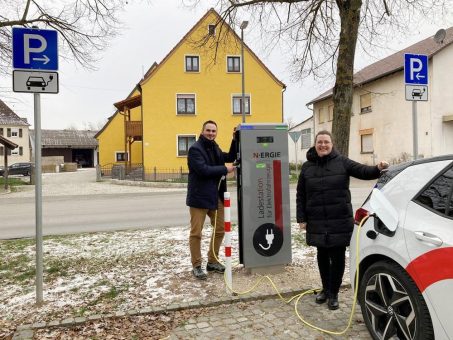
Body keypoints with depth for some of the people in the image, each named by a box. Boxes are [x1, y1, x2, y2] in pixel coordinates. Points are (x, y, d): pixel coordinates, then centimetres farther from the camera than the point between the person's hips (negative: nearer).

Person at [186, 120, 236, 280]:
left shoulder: (214, 148, 15)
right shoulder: (195, 149, -12)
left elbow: (231, 157, 20)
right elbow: (203, 170, -22)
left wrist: (235, 140, 8)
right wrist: (225, 169, -14)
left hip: (216, 196, 9)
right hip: (199, 197, -8)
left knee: (220, 229, 14)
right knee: (196, 233, 0)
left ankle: (212, 261, 28)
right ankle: (196, 266, 13)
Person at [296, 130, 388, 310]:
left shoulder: (342, 162, 0)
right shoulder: (307, 167, 5)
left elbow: (362, 171, -8)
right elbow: (300, 195, 7)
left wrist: (378, 168, -30)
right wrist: (302, 218, 1)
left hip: (340, 221, -2)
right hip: (317, 223, 2)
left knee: (337, 257, 5)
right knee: (322, 256, 16)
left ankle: (333, 293, 20)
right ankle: (326, 288, 34)